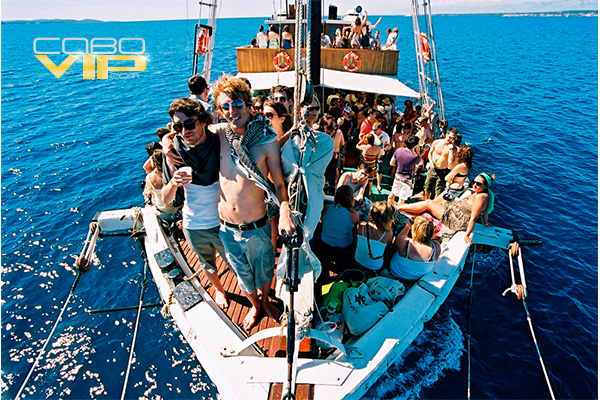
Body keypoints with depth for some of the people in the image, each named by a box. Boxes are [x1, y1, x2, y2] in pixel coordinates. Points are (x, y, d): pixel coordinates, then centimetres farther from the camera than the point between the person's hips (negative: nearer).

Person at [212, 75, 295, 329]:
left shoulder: (267, 141, -14)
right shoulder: (218, 133, -7)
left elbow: (279, 183, -9)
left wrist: (284, 210, -26)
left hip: (257, 227, -2)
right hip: (226, 228, 2)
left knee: (264, 270, 23)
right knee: (242, 273, 24)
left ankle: (265, 300, 57)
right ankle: (254, 305, 55)